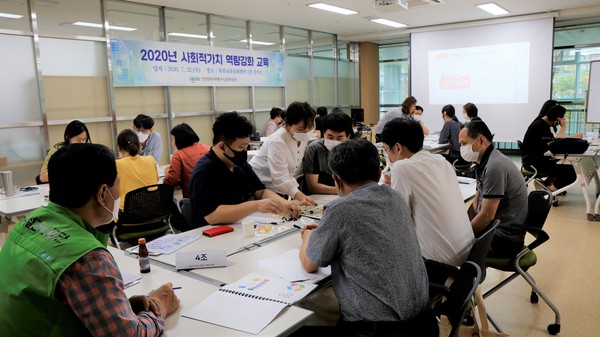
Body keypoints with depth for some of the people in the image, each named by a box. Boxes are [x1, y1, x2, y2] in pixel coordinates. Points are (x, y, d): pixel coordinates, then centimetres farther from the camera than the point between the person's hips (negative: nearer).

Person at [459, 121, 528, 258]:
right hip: (493, 227, 8)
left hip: (504, 238, -8)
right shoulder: (485, 162, 7)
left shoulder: (494, 166, -23)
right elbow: (477, 203, 12)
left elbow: (487, 216, -23)